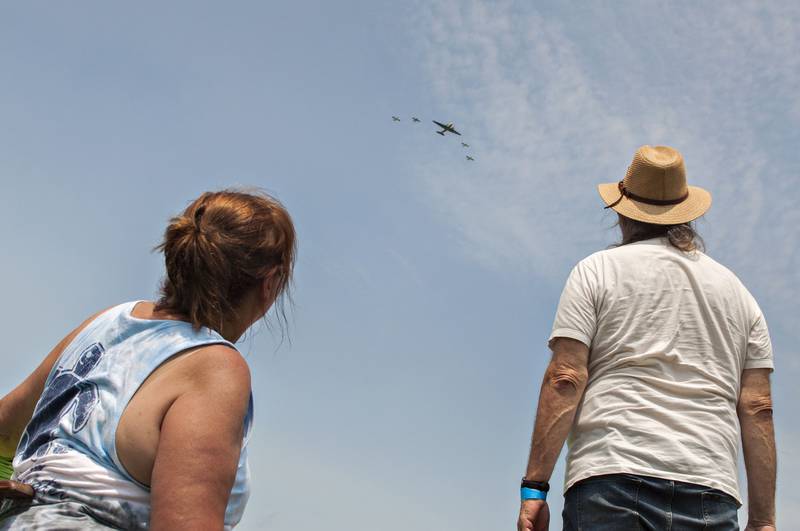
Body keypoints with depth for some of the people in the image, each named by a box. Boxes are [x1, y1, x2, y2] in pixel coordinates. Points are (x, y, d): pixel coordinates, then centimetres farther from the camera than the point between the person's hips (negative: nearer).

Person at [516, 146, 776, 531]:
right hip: (711, 491, 3)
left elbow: (565, 379, -1)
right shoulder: (737, 292, 21)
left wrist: (534, 486, -3)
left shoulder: (597, 271, 11)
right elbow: (757, 409, 13)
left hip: (611, 478, -3)